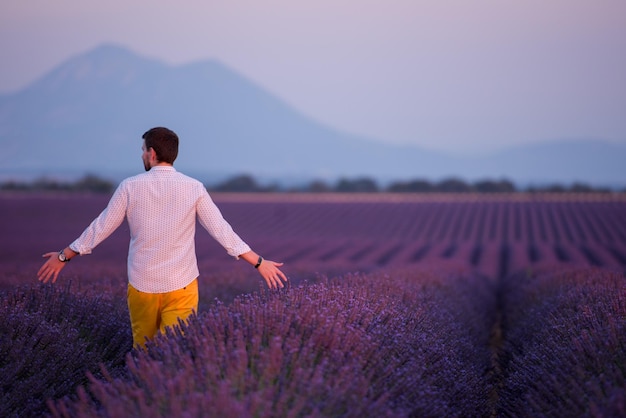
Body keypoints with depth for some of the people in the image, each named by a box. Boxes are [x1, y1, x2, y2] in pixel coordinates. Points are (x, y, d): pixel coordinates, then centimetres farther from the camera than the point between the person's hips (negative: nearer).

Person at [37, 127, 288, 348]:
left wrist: (63, 256, 15)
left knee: (142, 350, 17)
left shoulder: (130, 187, -5)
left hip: (141, 285, 1)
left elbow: (100, 229, 1)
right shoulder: (193, 188, -5)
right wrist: (259, 263, 2)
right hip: (181, 286, 0)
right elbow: (222, 232, -5)